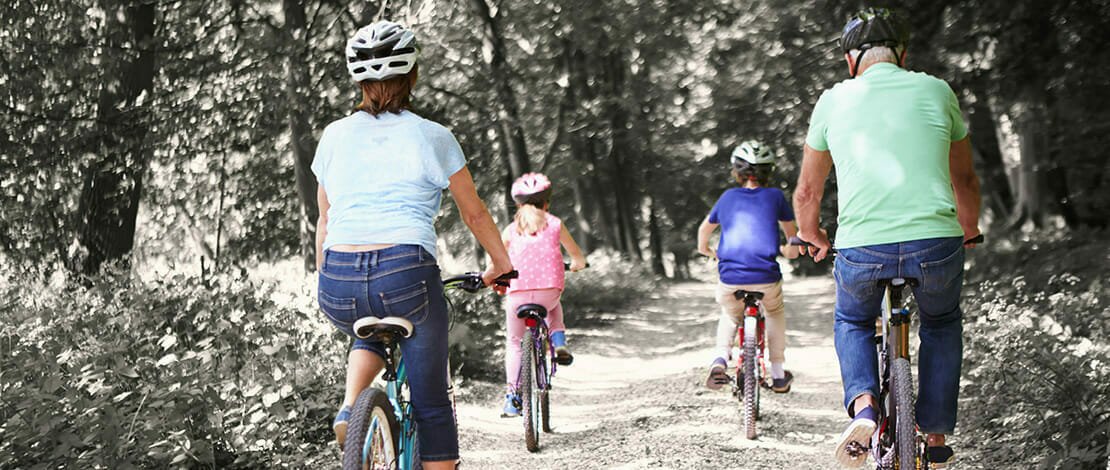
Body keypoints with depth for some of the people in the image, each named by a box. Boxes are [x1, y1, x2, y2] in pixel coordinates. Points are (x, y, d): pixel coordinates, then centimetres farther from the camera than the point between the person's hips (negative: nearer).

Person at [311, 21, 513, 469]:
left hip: (339, 283, 3)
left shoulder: (335, 135, 14)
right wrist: (501, 264, 32)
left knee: (371, 334, 37)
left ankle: (350, 408, 11)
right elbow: (474, 214, 17)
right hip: (407, 274, -3)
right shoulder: (431, 136, 7)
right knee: (431, 404, 13)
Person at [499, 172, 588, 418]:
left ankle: (512, 395, 6)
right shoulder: (555, 224, 12)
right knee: (554, 306, 38)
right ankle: (559, 344, 16)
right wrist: (576, 265, 44)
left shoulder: (511, 230, 11)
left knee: (514, 342, 17)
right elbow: (579, 258, 21)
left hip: (517, 293, 0)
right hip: (549, 291, 1)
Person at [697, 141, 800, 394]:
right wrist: (790, 249, 48)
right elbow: (791, 232, 26)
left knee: (730, 316, 32)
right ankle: (778, 375, 30)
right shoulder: (775, 196, 10)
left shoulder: (728, 197, 15)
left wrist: (705, 249, 52)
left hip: (730, 280, 1)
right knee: (775, 312, 31)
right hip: (766, 278, -1)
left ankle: (720, 359, 6)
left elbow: (705, 228, 31)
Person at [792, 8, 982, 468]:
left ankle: (863, 405, 5)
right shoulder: (936, 91, 12)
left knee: (852, 321, 31)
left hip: (861, 251, 0)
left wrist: (813, 238, 39)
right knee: (942, 322, 32)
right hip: (936, 246, 1)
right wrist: (969, 233, 42)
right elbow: (964, 179, 23)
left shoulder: (833, 100, 10)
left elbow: (807, 192, 18)